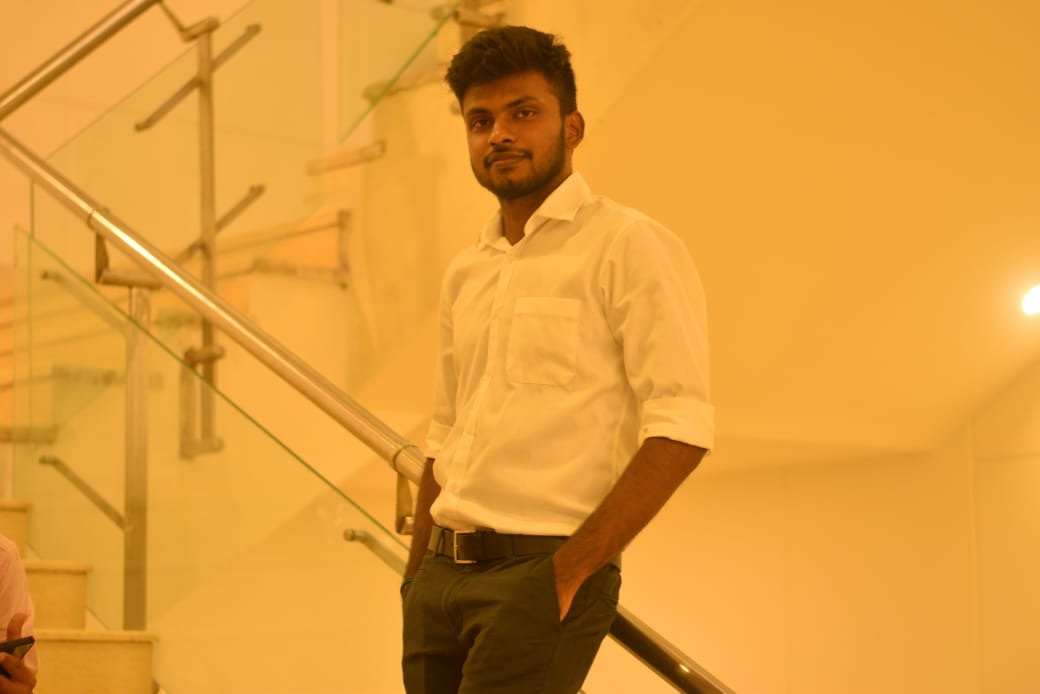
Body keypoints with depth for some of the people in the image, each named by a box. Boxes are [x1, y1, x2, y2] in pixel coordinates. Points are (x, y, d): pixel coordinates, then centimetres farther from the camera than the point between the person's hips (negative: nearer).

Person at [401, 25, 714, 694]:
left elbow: (681, 431, -13)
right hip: (444, 573, 7)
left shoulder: (630, 247, -6)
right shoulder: (465, 274, 16)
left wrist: (570, 571, -16)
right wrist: (416, 579, 15)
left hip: (541, 571, -7)